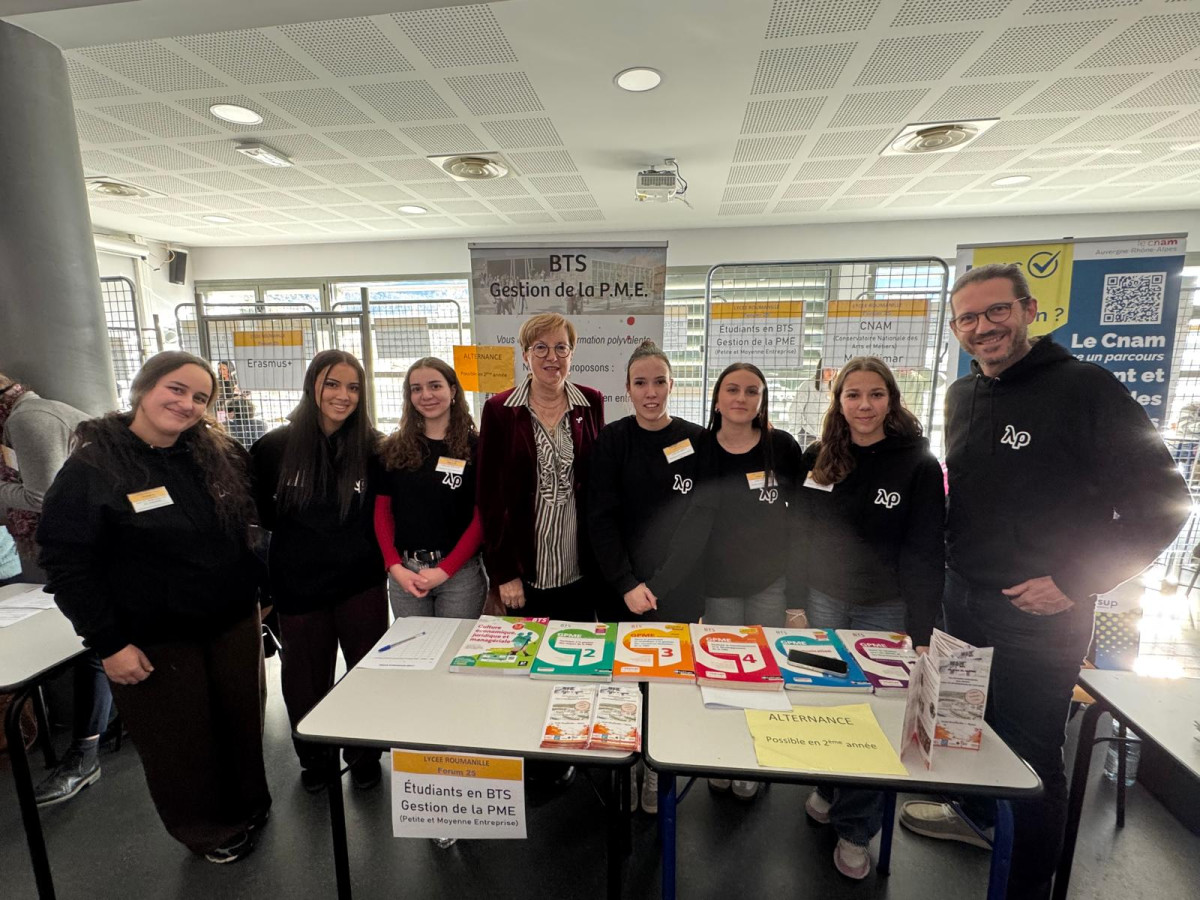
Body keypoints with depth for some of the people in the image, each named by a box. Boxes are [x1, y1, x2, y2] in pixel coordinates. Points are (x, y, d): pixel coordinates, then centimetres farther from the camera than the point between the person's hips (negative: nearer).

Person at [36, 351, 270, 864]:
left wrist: (258, 591, 7)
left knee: (242, 720, 18)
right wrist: (109, 643, -14)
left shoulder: (221, 457, -2)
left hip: (234, 624, 4)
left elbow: (248, 529, 10)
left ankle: (249, 807, 44)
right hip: (153, 640, -3)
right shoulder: (91, 468, -13)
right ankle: (208, 832, 39)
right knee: (179, 741, 14)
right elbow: (67, 564, -13)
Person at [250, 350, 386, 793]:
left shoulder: (371, 447, -5)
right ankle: (312, 760, 42)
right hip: (298, 585, 1)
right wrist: (296, 529, -3)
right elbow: (258, 509, 7)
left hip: (361, 581, 0)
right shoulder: (275, 445, -5)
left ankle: (365, 757, 36)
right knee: (306, 680, 18)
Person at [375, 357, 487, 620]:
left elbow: (481, 517, -6)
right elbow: (382, 512, 6)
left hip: (460, 572, -2)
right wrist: (395, 567, -7)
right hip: (404, 571, 3)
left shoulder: (475, 447, -4)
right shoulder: (393, 448, 5)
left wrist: (444, 570, -12)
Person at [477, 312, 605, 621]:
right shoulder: (499, 410, -6)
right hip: (526, 571, -1)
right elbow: (489, 495, -4)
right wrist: (503, 572, -7)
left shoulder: (591, 403, 1)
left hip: (581, 570, 2)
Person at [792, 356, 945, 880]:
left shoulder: (918, 465, -10)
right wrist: (793, 601, 2)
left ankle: (855, 828, 26)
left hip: (886, 608, -3)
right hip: (823, 600, 3)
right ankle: (827, 786, 40)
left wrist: (921, 631, -14)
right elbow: (800, 536, 4)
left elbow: (925, 555, -10)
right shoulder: (817, 459, 0)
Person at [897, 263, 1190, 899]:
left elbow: (1161, 500, -13)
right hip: (962, 601, 6)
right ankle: (976, 813, 48)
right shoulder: (962, 396, 5)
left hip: (1041, 616, -6)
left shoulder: (1084, 388, -13)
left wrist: (1076, 582, -17)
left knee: (1030, 752, 8)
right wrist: (949, 571, 8)